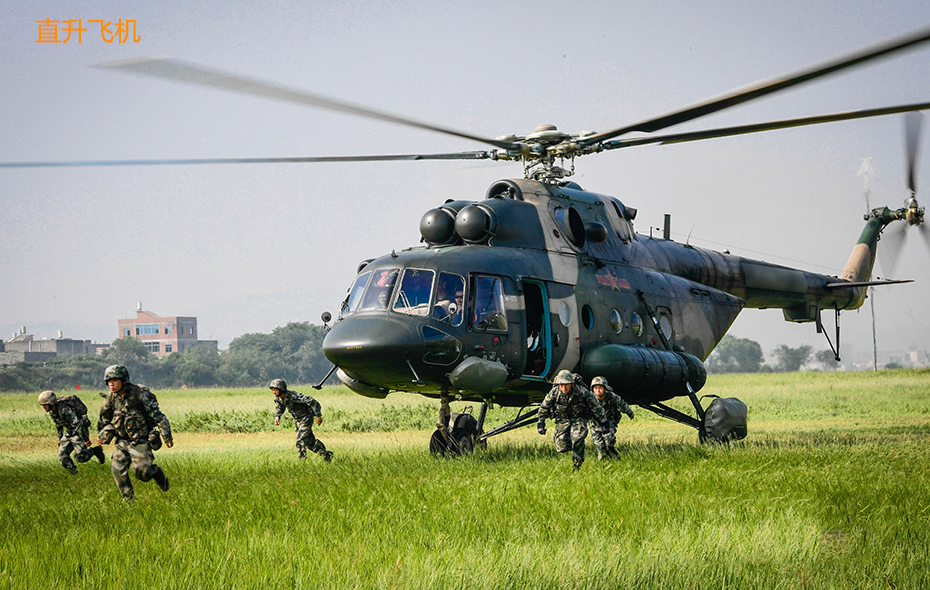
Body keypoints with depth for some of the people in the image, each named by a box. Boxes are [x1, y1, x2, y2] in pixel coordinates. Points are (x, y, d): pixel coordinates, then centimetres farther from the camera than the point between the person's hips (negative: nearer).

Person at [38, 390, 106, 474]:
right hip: (69, 432, 9)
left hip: (80, 431, -9)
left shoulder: (64, 409, -30)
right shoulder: (52, 411, 0)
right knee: (63, 456, -1)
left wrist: (86, 439, -31)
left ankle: (96, 450, 13)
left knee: (80, 457, -12)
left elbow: (77, 424, -31)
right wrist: (60, 438, 25)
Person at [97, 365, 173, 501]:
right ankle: (128, 500, 11)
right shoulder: (112, 398, -1)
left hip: (139, 442, -5)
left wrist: (167, 437, -15)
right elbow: (105, 419, 20)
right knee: (118, 472, -5)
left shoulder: (139, 394, -17)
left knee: (142, 472, -15)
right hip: (121, 442, 5)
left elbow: (158, 416, -14)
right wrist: (103, 434, 9)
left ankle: (156, 472, 19)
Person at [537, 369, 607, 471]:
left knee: (577, 439, -29)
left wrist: (603, 420, -1)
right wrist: (541, 422, 1)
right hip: (562, 420, 2)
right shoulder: (554, 393, -18)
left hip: (579, 419, -2)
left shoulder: (582, 392, -22)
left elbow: (595, 406, -8)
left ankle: (577, 465, -10)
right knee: (562, 447, -12)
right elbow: (544, 408, 0)